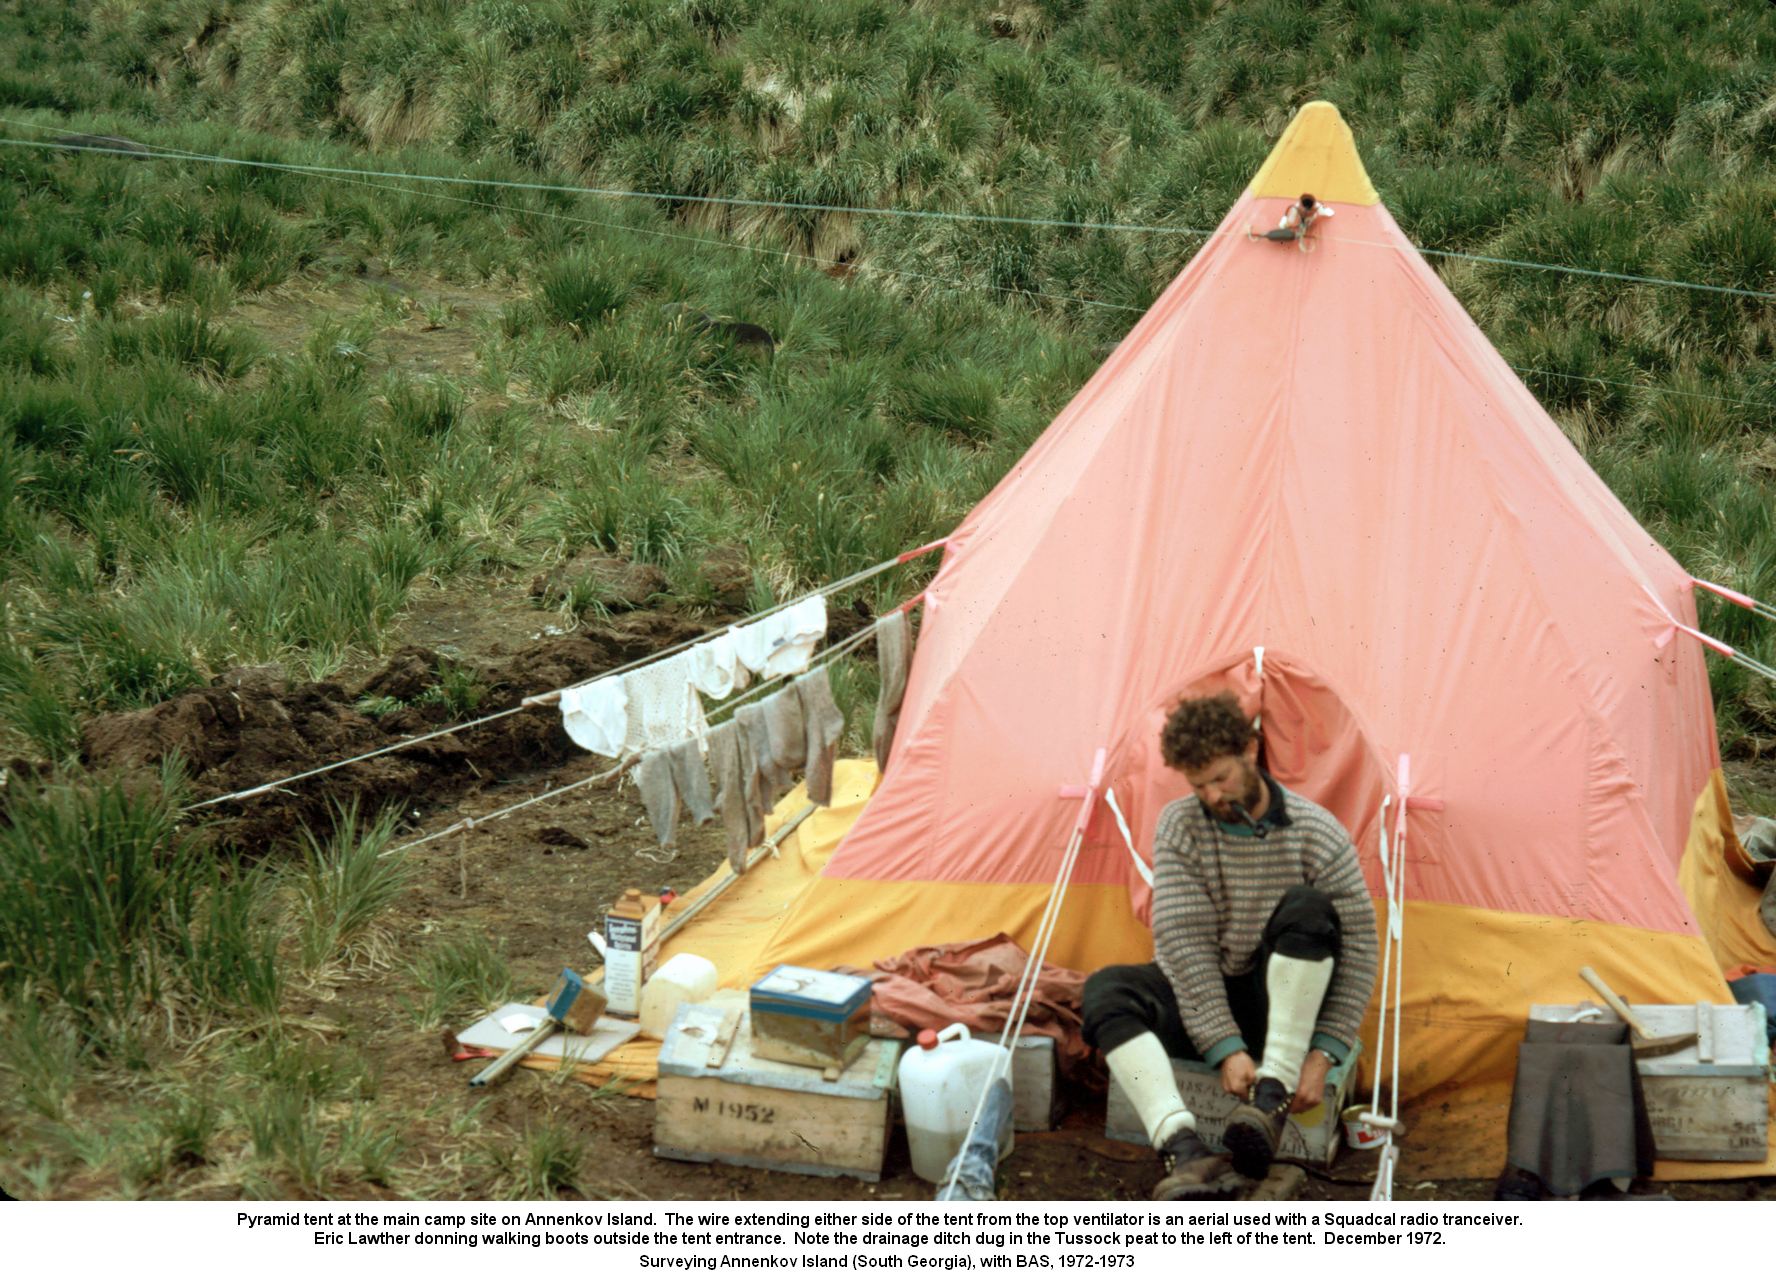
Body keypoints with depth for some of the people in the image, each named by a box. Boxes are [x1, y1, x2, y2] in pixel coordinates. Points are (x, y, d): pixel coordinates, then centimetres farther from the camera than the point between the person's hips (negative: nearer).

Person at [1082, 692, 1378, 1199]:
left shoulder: (1318, 834, -11)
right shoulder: (1179, 827, -7)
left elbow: (1358, 948, -11)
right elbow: (1184, 945, -15)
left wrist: (1323, 1055, -19)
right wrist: (1226, 1049, -25)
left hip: (1284, 1007, -2)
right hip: (1205, 1004, 2)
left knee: (1308, 910, -30)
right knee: (1106, 990, -27)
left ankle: (1272, 1099, -32)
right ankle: (1185, 1152, -46)